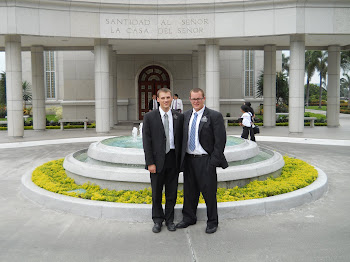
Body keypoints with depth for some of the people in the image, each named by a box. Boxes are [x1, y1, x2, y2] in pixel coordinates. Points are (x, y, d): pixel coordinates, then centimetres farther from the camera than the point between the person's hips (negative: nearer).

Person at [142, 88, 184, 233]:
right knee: (156, 193, 9)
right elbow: (146, 142, -5)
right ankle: (157, 220, 25)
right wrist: (150, 162, -10)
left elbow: (181, 139, 7)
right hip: (157, 160, -2)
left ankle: (169, 219, 26)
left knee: (172, 192, 10)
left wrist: (181, 160, 2)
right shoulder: (149, 117, -3)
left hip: (173, 160, 2)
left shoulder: (179, 117, 4)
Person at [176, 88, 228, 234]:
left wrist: (214, 161, -13)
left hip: (205, 160, -5)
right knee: (189, 190, 15)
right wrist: (182, 157, 7)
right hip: (189, 160, 5)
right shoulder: (186, 116, 10)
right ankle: (189, 218, 32)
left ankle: (212, 222, 20)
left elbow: (220, 140, -9)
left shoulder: (214, 116, -7)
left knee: (209, 192, 3)